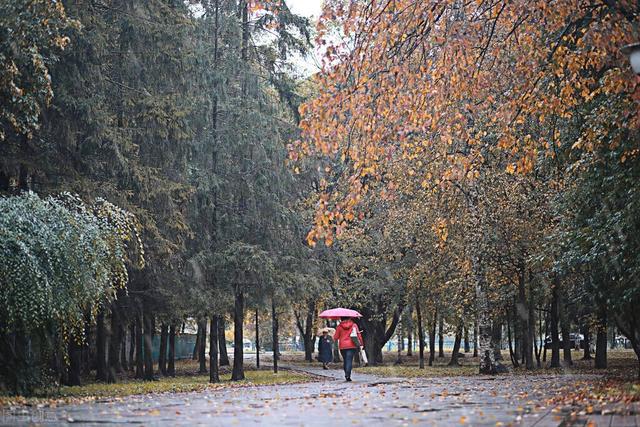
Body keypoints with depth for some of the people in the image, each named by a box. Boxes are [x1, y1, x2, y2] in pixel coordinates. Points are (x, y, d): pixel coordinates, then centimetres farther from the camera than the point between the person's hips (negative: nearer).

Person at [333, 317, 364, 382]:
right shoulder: (354, 325, 1)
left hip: (342, 346, 1)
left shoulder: (339, 326, 0)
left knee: (345, 360, 14)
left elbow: (335, 337, 2)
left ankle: (347, 374, 15)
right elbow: (358, 334, 0)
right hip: (351, 346, -1)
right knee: (349, 360, -6)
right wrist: (361, 343, 7)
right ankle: (347, 375, -22)